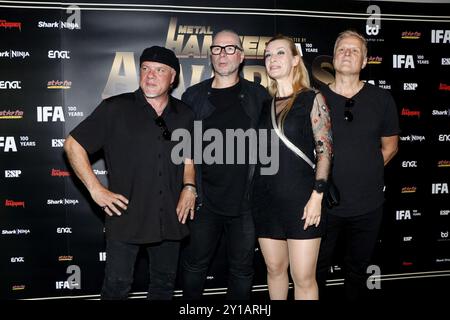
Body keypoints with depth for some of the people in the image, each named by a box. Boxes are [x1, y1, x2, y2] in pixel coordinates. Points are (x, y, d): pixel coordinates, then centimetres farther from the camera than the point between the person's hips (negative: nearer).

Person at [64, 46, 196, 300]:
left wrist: (189, 187, 1)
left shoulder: (184, 114, 6)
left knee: (165, 284, 18)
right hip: (126, 215, -3)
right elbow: (73, 144, -3)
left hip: (169, 218, 4)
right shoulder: (115, 109, -6)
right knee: (117, 286, 5)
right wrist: (95, 189, -9)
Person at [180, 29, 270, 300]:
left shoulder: (259, 96, 2)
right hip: (204, 200, 1)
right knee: (195, 265, 13)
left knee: (242, 269, 13)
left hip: (245, 200, -1)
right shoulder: (194, 96, 5)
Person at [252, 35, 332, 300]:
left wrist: (317, 196, -13)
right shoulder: (264, 103, 11)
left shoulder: (312, 99, -1)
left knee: (304, 278, -1)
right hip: (266, 198, 4)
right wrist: (252, 193, 8)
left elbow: (325, 151, -5)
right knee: (275, 269, 14)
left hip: (300, 198, -4)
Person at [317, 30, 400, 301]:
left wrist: (366, 172, -1)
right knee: (317, 268, 13)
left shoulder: (382, 99, 0)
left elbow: (390, 146, 8)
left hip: (368, 205, 1)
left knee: (358, 268, 19)